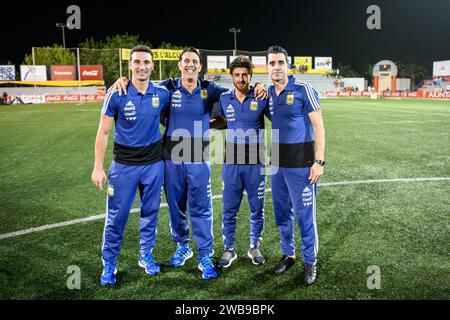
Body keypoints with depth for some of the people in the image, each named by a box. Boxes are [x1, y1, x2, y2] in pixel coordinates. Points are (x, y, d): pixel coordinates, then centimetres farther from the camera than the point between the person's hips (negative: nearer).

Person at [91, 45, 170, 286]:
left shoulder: (162, 94, -3)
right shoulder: (116, 96, -9)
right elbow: (103, 133, -5)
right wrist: (98, 167, -8)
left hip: (154, 164, 2)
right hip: (124, 165, -2)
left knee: (150, 213, 14)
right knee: (116, 217, 4)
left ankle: (146, 256, 33)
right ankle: (109, 264, 21)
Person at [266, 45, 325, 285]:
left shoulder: (303, 90, -9)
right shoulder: (267, 93, 7)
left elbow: (318, 126, -10)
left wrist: (319, 161, -15)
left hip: (300, 162, -5)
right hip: (277, 161, 6)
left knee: (304, 214, 0)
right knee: (282, 212, 14)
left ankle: (310, 262, 18)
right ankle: (288, 254, 31)